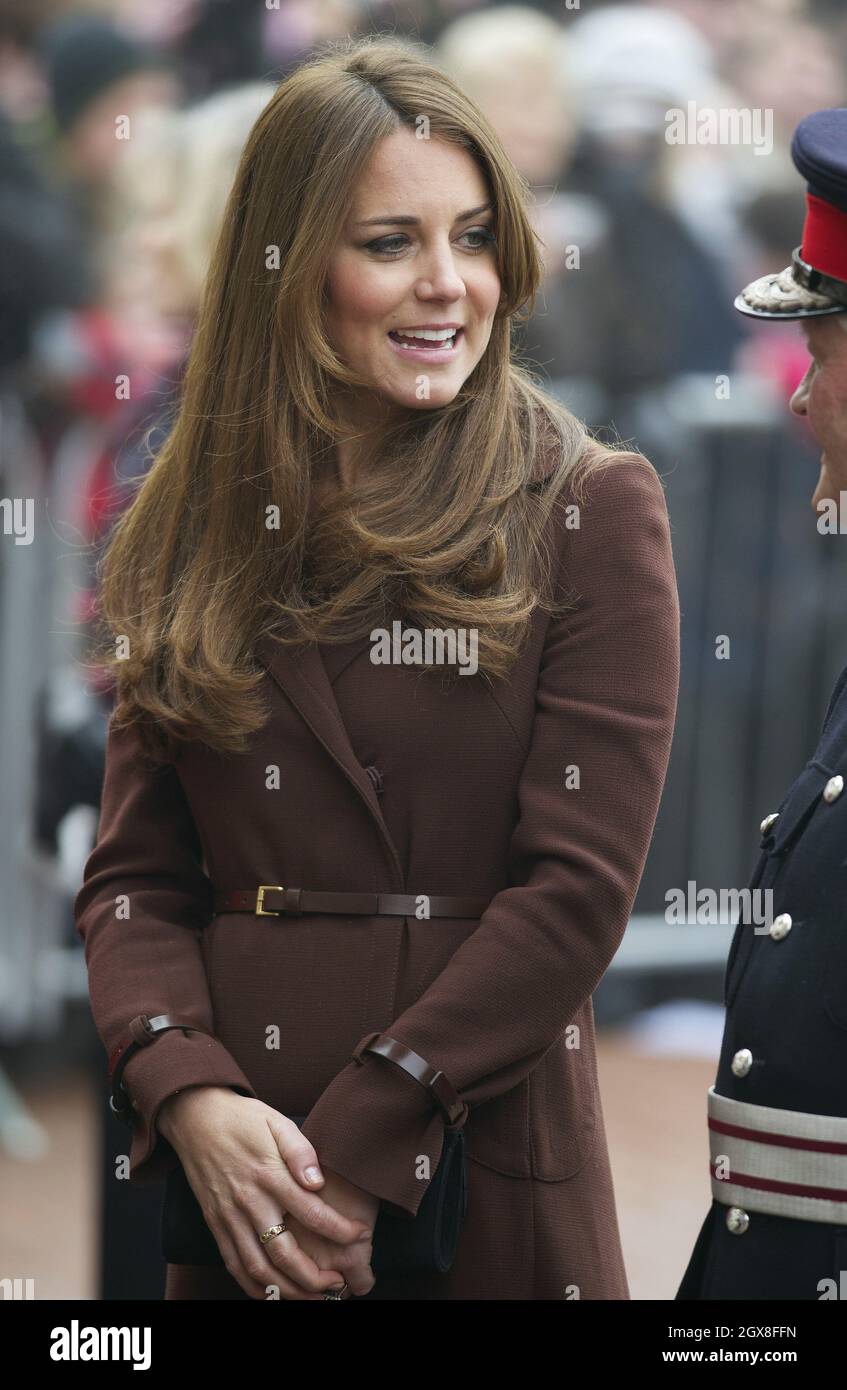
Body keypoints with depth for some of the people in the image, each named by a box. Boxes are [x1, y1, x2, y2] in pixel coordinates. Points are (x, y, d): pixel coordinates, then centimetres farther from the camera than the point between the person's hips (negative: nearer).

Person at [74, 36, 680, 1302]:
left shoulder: (592, 516, -3)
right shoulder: (194, 535, 8)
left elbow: (579, 882, -9)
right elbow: (132, 876, 6)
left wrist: (358, 1151, -15)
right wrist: (190, 1097, -13)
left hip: (490, 1194, -3)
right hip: (239, 1197, 3)